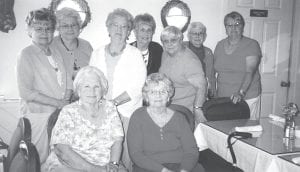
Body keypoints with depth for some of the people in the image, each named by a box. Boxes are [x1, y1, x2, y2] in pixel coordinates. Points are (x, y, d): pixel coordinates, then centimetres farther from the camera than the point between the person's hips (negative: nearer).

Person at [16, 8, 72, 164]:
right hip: (38, 116, -6)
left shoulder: (56, 54, 13)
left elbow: (67, 82, 16)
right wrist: (58, 103, -14)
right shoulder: (26, 55, -8)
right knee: (39, 161, 1)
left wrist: (67, 100, -4)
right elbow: (26, 92, -15)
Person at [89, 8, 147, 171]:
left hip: (128, 112, -2)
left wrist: (113, 102, -14)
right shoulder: (97, 54, 12)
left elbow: (137, 87, -6)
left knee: (127, 156, -4)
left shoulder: (135, 54, 3)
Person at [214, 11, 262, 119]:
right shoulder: (220, 45, 9)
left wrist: (241, 93, -30)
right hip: (222, 98, 4)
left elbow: (250, 72, -17)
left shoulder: (252, 45, -6)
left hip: (247, 98, -3)